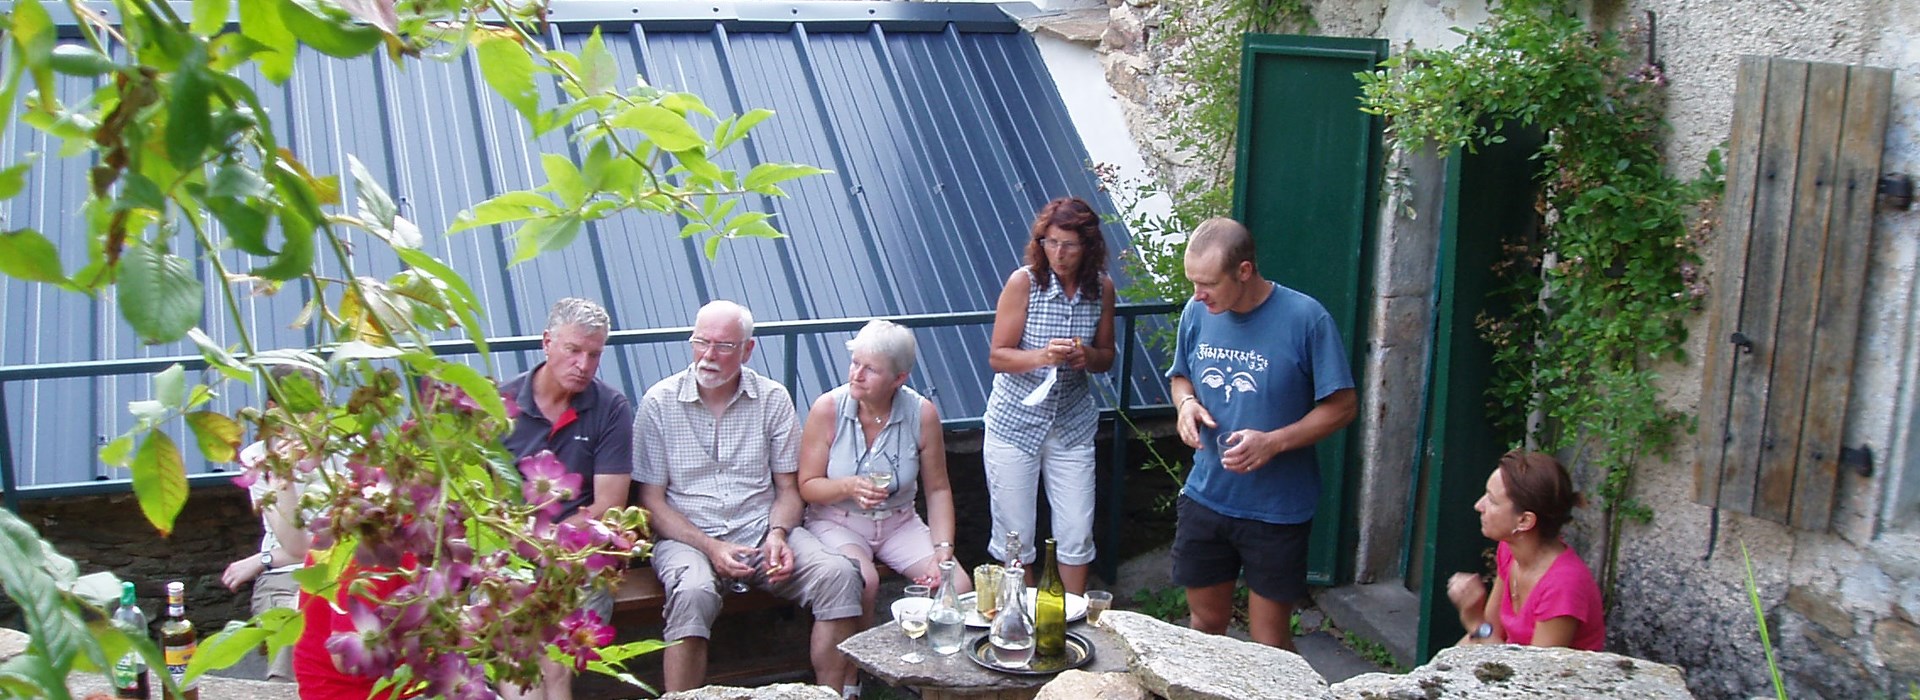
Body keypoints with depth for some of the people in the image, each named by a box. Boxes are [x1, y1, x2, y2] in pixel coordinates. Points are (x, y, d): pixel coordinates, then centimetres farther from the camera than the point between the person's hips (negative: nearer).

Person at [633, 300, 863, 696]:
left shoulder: (773, 399, 6)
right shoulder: (659, 403, -1)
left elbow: (787, 488, 11)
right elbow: (652, 500, -1)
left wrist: (777, 534, -11)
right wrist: (710, 548, -14)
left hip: (762, 529, 3)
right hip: (687, 535, -2)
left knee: (839, 574, -22)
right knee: (693, 593, -36)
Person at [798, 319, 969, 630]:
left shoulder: (922, 414, -8)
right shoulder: (828, 409, -12)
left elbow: (937, 489, 1)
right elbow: (807, 486, -8)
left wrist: (943, 549, -11)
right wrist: (849, 487, -28)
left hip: (899, 523, 3)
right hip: (836, 522, -2)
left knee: (959, 587, -18)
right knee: (863, 582, -33)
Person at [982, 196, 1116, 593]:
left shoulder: (1102, 288, -3)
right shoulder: (1023, 282, -13)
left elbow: (1107, 357, 8)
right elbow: (998, 357, -11)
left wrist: (1088, 357, -15)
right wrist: (1043, 356, -29)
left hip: (1073, 424, 3)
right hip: (1015, 422, -2)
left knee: (1077, 537, 5)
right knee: (1014, 538, 6)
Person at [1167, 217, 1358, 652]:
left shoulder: (1306, 319, -16)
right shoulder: (1197, 313, -1)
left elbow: (1342, 405, -11)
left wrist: (1274, 442, -24)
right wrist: (1186, 402, -7)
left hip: (1277, 510, -4)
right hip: (1204, 498, 4)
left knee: (1269, 644, 5)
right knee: (1205, 625, 17)